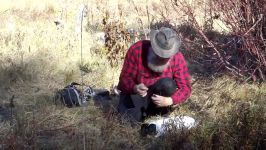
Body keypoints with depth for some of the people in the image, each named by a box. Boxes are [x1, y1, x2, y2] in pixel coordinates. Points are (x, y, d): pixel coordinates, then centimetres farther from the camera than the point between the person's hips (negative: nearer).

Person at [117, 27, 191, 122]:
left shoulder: (177, 58, -19)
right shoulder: (136, 50, -22)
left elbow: (185, 87, -20)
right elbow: (125, 78, -18)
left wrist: (168, 101, -40)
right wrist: (135, 88, -42)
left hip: (158, 96, 0)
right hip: (134, 93, 0)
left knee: (168, 84, -32)